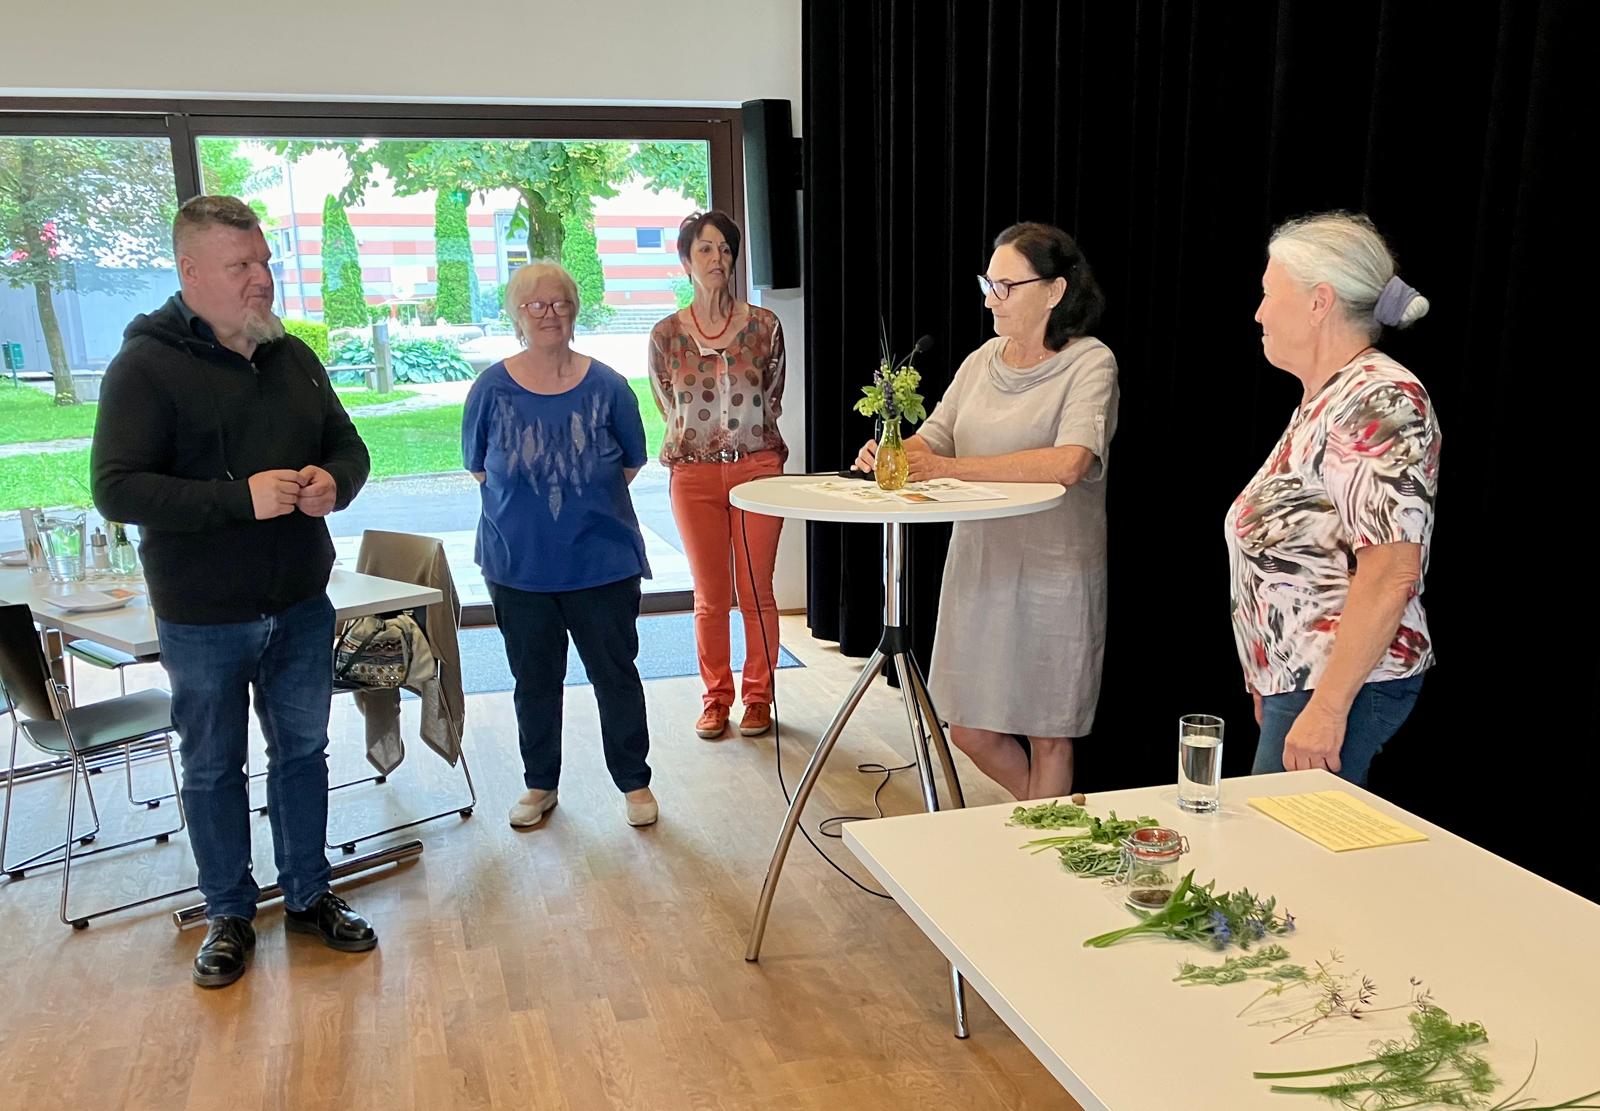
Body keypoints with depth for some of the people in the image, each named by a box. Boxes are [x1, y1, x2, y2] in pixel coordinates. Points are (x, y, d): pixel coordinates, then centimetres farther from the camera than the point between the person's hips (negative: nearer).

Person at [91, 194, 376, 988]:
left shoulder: (293, 357, 5)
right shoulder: (146, 365, -11)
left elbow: (349, 446, 13)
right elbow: (116, 488, -18)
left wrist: (333, 482, -12)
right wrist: (242, 498, -27)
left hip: (301, 605, 5)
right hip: (203, 619, -4)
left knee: (303, 751, 15)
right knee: (213, 767, 11)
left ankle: (308, 896, 32)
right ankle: (229, 915, 29)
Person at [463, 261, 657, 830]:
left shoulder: (606, 386, -5)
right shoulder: (492, 387, -4)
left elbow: (631, 463, 6)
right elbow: (478, 467, 7)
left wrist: (585, 503, 3)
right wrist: (528, 505, 2)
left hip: (602, 561, -1)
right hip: (519, 564, 1)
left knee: (616, 673, 7)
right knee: (535, 678, 14)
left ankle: (635, 781, 23)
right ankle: (540, 784, 31)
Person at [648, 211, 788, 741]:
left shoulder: (764, 326, 1)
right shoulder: (666, 335, 1)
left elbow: (772, 404, 11)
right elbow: (670, 411, 12)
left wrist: (745, 442, 11)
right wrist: (691, 445, 11)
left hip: (757, 467, 0)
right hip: (695, 475, 1)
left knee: (757, 593, 4)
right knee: (711, 596, 7)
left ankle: (758, 697, 17)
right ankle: (715, 698, 21)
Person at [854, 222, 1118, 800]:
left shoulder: (1089, 363, -10)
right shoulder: (983, 361, 10)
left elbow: (1070, 462, -26)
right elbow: (932, 439, 8)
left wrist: (948, 467, -27)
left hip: (1054, 576, -6)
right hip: (977, 567, 6)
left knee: (1046, 735, 8)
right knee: (972, 733, 12)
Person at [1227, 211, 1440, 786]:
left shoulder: (1377, 402, -17)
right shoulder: (1329, 398, 15)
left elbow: (1390, 575, -24)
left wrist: (1326, 708, -25)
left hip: (1339, 688, -10)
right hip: (1295, 678, 10)